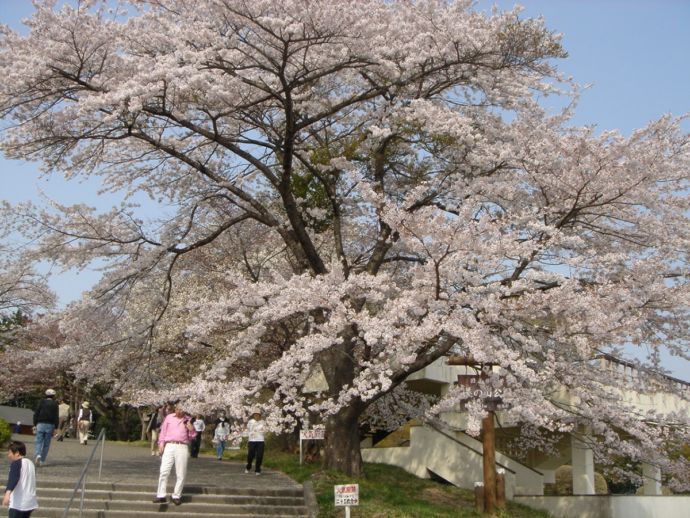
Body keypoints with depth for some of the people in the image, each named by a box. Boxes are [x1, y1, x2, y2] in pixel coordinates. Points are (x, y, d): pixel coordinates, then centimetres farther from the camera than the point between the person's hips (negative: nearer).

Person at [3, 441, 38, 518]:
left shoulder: (16, 463, -9)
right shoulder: (30, 463, 17)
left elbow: (13, 479, -29)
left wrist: (8, 493, -43)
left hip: (18, 503, -8)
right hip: (30, 502, 8)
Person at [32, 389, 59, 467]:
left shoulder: (42, 402, 5)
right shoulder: (55, 404, 1)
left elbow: (36, 414, 2)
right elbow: (56, 417, -4)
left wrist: (35, 425, 6)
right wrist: (55, 428, -1)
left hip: (40, 424, 1)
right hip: (50, 425, -1)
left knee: (38, 442, 1)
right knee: (46, 444, 6)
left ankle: (38, 455, -23)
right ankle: (42, 460, 7)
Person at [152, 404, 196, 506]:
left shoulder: (188, 420, 10)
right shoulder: (169, 417, 11)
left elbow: (192, 436, 14)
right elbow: (163, 431, 13)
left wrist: (191, 430, -6)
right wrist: (161, 444, 4)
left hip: (182, 447, 0)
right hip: (169, 446, 0)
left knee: (181, 474, 1)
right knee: (164, 471, -4)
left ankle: (177, 496, 10)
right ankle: (161, 495, 3)